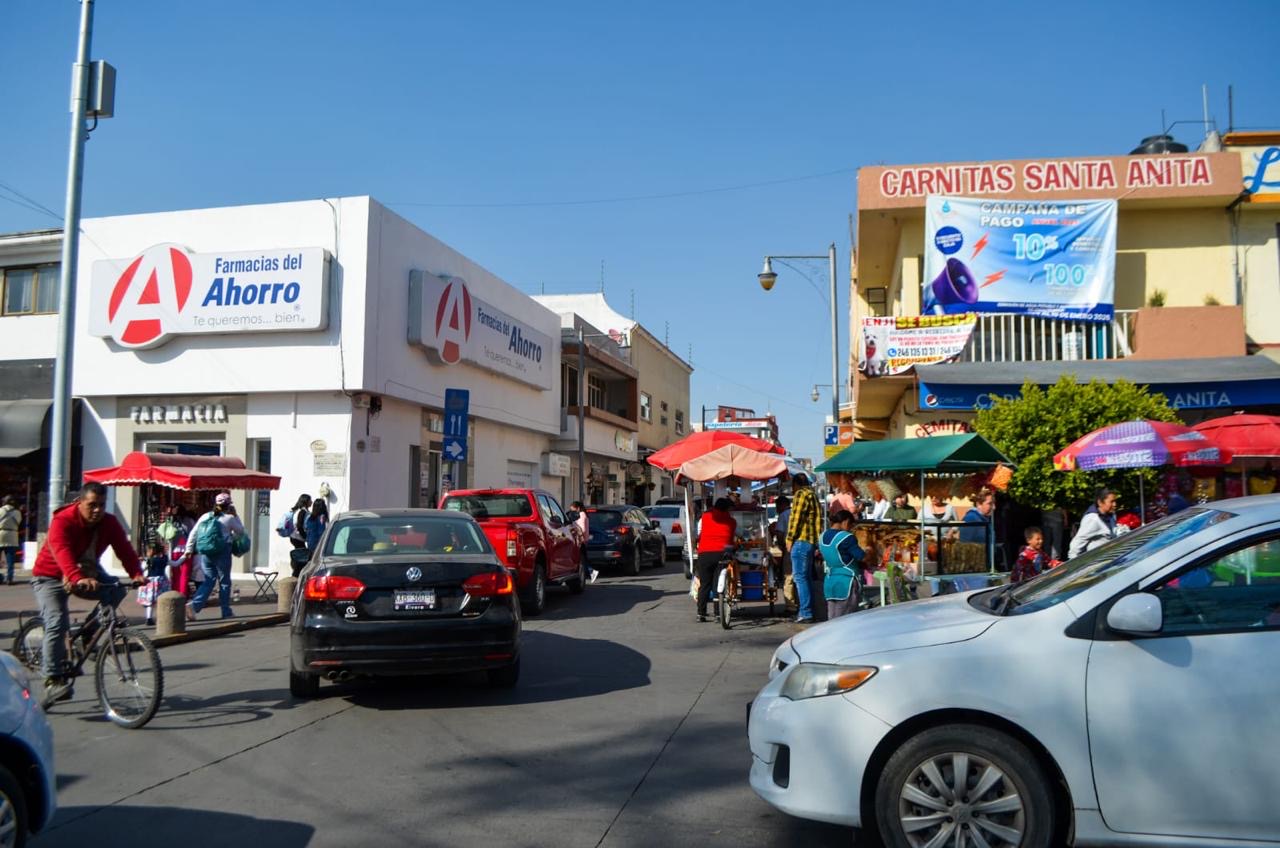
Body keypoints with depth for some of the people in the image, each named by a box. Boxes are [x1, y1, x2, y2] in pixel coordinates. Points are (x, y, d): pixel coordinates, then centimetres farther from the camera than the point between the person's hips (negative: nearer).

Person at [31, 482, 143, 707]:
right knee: (57, 623, -23)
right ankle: (54, 681, -20)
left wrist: (137, 574, -42)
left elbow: (125, 549, -22)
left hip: (87, 573, 5)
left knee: (117, 590, -21)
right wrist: (78, 579, -62)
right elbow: (62, 553, -44)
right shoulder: (62, 521, -27)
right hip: (51, 576, -5)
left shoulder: (110, 523, -12)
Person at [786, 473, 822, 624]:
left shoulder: (801, 494, -7)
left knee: (800, 577, -9)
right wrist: (817, 539, 19)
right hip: (811, 541, 10)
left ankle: (805, 613, -12)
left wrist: (790, 539, -10)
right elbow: (818, 519, 20)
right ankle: (806, 611, 17)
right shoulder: (813, 496, 21)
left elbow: (796, 518, -14)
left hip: (800, 541, -10)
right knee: (805, 577, 14)